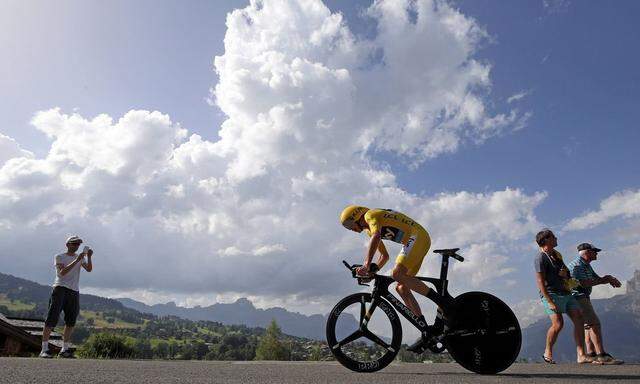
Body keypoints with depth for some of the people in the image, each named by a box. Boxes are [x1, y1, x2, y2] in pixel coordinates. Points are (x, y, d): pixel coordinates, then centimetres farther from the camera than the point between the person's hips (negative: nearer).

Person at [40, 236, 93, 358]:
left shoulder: (80, 257, 17)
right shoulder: (59, 257, 4)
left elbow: (89, 269, 2)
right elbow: (62, 272, -13)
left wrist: (89, 257, -14)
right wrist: (76, 260, -21)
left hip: (74, 292, 5)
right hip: (60, 289, -5)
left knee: (71, 322, 5)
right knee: (52, 319, -8)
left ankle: (64, 350, 13)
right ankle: (44, 349, -3)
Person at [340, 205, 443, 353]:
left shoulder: (371, 215, -6)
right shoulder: (370, 229, 24)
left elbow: (376, 237, -29)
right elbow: (385, 256, 29)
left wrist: (366, 265, -37)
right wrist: (371, 272, 14)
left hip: (417, 236, -10)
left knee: (397, 274, -25)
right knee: (401, 288, 4)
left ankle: (443, 302, -21)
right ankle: (426, 332, 4)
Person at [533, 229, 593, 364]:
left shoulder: (556, 254, 18)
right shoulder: (540, 258, -10)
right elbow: (540, 281, -17)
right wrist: (550, 301, -22)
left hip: (566, 293, 9)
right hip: (552, 294, -9)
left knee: (579, 320, -3)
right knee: (558, 324, -16)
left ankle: (581, 355, -2)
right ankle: (548, 353, 4)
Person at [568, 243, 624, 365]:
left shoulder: (586, 265, 17)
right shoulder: (576, 265, -16)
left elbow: (597, 278, 14)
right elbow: (584, 283, -25)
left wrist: (609, 279, -7)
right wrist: (604, 280, -17)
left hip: (584, 298, 11)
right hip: (578, 298, -11)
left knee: (589, 325, 10)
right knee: (594, 323, -15)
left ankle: (591, 354, 12)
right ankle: (601, 356, -17)